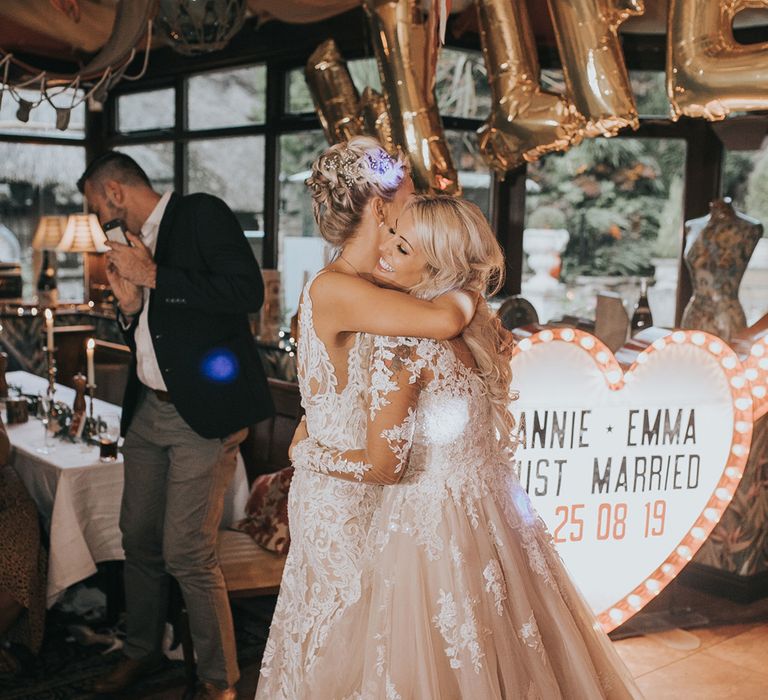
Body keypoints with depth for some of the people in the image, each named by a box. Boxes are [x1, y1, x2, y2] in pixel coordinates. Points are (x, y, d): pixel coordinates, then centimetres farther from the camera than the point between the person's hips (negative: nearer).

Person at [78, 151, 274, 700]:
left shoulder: (202, 214, -6)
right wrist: (130, 304, 2)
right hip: (148, 410, 8)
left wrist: (154, 276, -15)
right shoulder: (137, 243, 16)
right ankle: (142, 651, 36)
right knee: (139, 540, 15)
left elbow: (248, 291, -20)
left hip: (203, 415, -8)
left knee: (188, 554, -7)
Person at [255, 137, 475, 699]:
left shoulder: (377, 289, 6)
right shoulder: (333, 290, -22)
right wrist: (469, 292, -12)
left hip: (371, 488, 9)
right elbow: (446, 320, -33)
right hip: (343, 498, -8)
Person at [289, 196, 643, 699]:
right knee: (514, 657, 19)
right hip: (494, 510, 8)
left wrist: (306, 450, -2)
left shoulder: (402, 341, -19)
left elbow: (382, 466, -17)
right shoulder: (483, 327, 2)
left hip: (429, 522, -8)